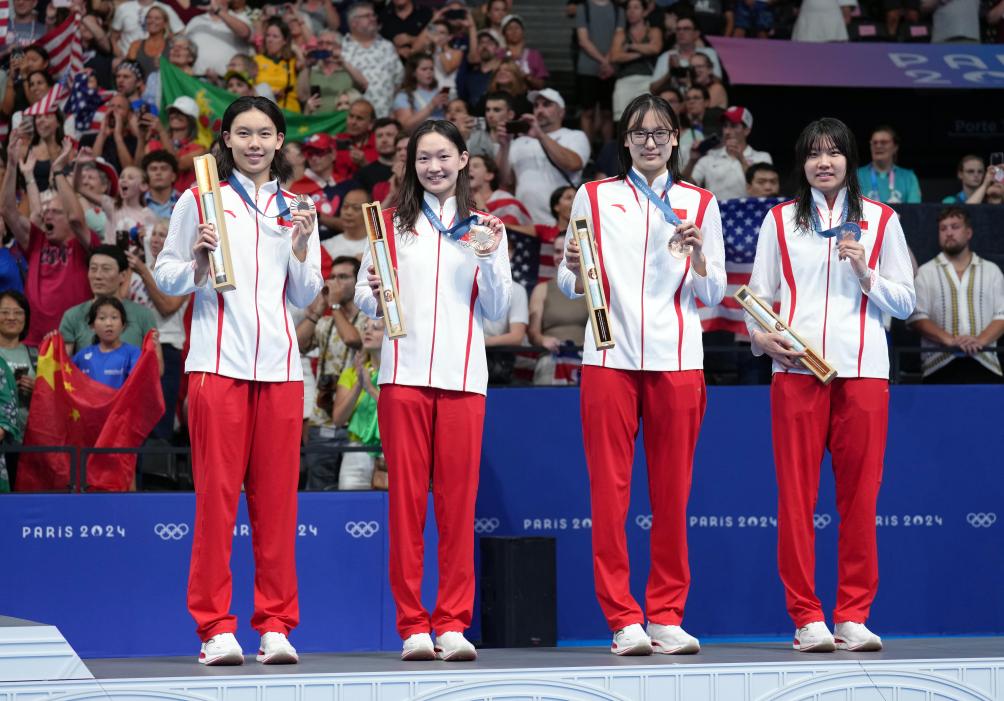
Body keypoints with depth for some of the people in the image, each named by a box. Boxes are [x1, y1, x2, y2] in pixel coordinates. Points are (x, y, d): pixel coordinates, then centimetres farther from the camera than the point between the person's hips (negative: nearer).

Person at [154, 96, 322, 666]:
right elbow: (165, 276, 6)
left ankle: (276, 625, 5)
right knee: (216, 494, -6)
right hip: (218, 361, -3)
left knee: (277, 497, 1)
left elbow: (306, 296, 16)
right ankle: (216, 627, -3)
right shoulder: (202, 198, 7)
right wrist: (197, 263, -13)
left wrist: (301, 249, -1)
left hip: (280, 366, 3)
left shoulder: (295, 208, 17)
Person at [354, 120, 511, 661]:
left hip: (463, 376, 1)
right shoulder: (391, 224, 11)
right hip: (404, 373, -1)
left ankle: (453, 622, 2)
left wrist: (489, 259, -5)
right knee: (406, 498, -3)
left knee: (458, 498, -2)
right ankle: (412, 625, 0)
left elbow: (497, 311, 10)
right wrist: (375, 296, -12)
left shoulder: (484, 227, 13)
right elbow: (363, 300, 9)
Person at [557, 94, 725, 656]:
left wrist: (698, 257, -9)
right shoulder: (594, 198, 12)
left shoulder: (700, 203, 13)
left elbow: (714, 294, 10)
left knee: (673, 492, -1)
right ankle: (623, 619, -3)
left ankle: (667, 615, 6)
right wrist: (575, 271, -10)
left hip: (677, 360, 1)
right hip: (610, 357, 0)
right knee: (610, 489, -6)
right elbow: (570, 286, 12)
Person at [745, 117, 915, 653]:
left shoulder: (881, 220, 12)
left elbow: (905, 302, 10)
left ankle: (853, 615, 4)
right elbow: (759, 293, 13)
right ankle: (806, 616, 0)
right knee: (796, 493, -4)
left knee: (860, 494, -2)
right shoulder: (780, 221, 13)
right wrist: (761, 336, -6)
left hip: (862, 369, 0)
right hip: (796, 369, 0)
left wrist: (866, 273, -6)